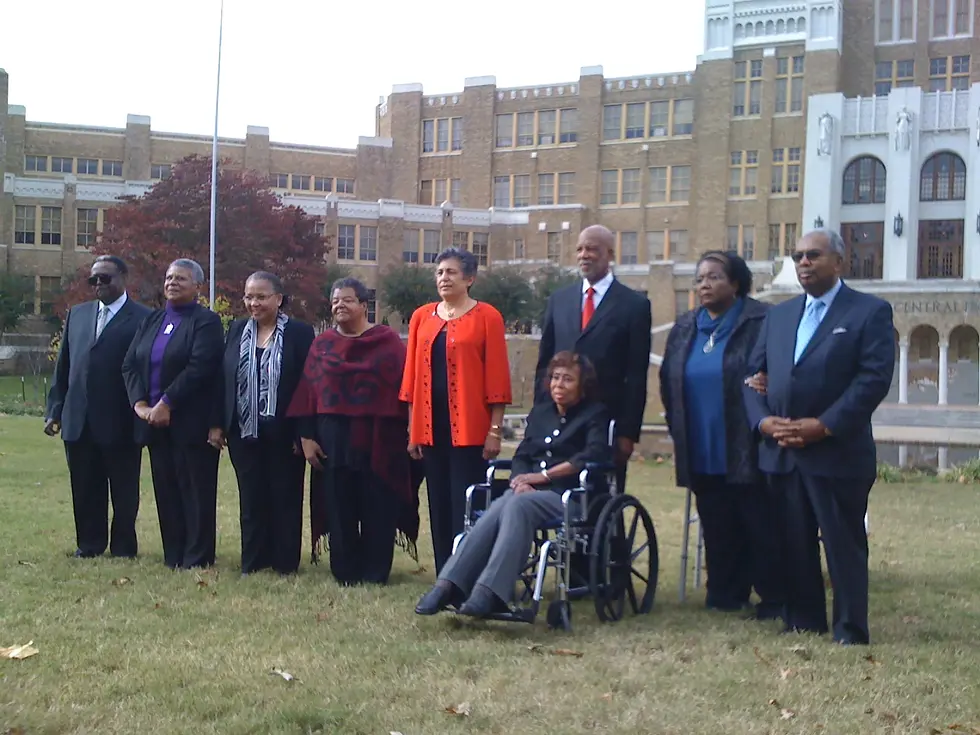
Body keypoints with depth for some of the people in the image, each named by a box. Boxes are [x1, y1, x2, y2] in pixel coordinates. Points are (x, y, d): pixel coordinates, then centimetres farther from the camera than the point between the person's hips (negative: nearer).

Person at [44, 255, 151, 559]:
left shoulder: (142, 318, -5)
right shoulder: (77, 314, 14)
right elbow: (63, 366, 13)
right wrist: (55, 410, 8)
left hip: (120, 423, -5)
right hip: (78, 421, 5)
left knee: (124, 491, 6)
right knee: (85, 489, 11)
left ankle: (122, 548, 18)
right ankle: (89, 545, 23)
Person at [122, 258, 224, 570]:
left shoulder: (206, 322, -5)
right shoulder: (151, 321, 16)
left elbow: (199, 368, -17)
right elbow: (130, 364, 10)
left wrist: (166, 404, -18)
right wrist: (140, 403, -5)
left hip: (191, 423, -6)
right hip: (156, 422, 6)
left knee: (195, 492, -1)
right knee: (166, 492, 9)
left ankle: (196, 558, 5)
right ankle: (173, 556, 16)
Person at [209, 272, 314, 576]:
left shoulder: (299, 333, -4)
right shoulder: (236, 330, 9)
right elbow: (222, 378, 9)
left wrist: (303, 433, -12)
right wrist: (217, 423, 3)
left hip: (283, 434, -4)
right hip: (244, 433, 4)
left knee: (285, 499, 5)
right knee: (251, 500, 8)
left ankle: (285, 564, 13)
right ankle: (253, 563, 15)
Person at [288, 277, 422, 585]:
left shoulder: (388, 341, 0)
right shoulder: (322, 344, 8)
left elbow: (403, 387, -3)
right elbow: (308, 390, 6)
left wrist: (402, 435, -10)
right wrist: (306, 436, -2)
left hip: (377, 439, -2)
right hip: (333, 438, 3)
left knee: (376, 509, 2)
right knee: (339, 508, 5)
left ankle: (375, 573, 12)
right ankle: (344, 572, 15)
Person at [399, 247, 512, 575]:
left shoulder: (486, 316, -3)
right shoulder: (422, 317, 10)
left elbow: (496, 376, -5)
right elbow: (413, 375, 11)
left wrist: (495, 430, -9)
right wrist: (412, 429, 8)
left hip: (469, 427, -5)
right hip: (431, 426, 5)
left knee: (466, 507, -4)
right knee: (439, 505, 8)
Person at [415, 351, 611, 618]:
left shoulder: (595, 415, 9)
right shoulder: (540, 412, 26)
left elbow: (594, 455, -9)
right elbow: (521, 456, 18)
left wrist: (545, 475, -10)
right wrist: (521, 480, -6)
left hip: (568, 495, -5)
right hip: (528, 492, 5)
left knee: (518, 506, -36)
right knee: (494, 513, -30)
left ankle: (489, 593, -48)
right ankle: (449, 586, -43)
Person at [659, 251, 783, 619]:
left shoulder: (762, 322, -6)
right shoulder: (684, 328, 13)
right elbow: (668, 384, 18)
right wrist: (678, 431, 14)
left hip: (747, 451, -5)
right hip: (703, 453, 5)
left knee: (761, 525, 1)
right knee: (717, 528, 11)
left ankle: (773, 599, 10)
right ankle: (726, 595, 21)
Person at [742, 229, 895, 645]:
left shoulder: (870, 312, 0)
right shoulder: (778, 315, 18)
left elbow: (875, 377, -11)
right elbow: (754, 373, 14)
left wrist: (825, 426, -17)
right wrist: (763, 420, -5)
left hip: (837, 452, -5)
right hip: (782, 454, 5)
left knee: (844, 543, 1)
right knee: (794, 544, 9)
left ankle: (851, 632, 8)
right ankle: (802, 623, 19)